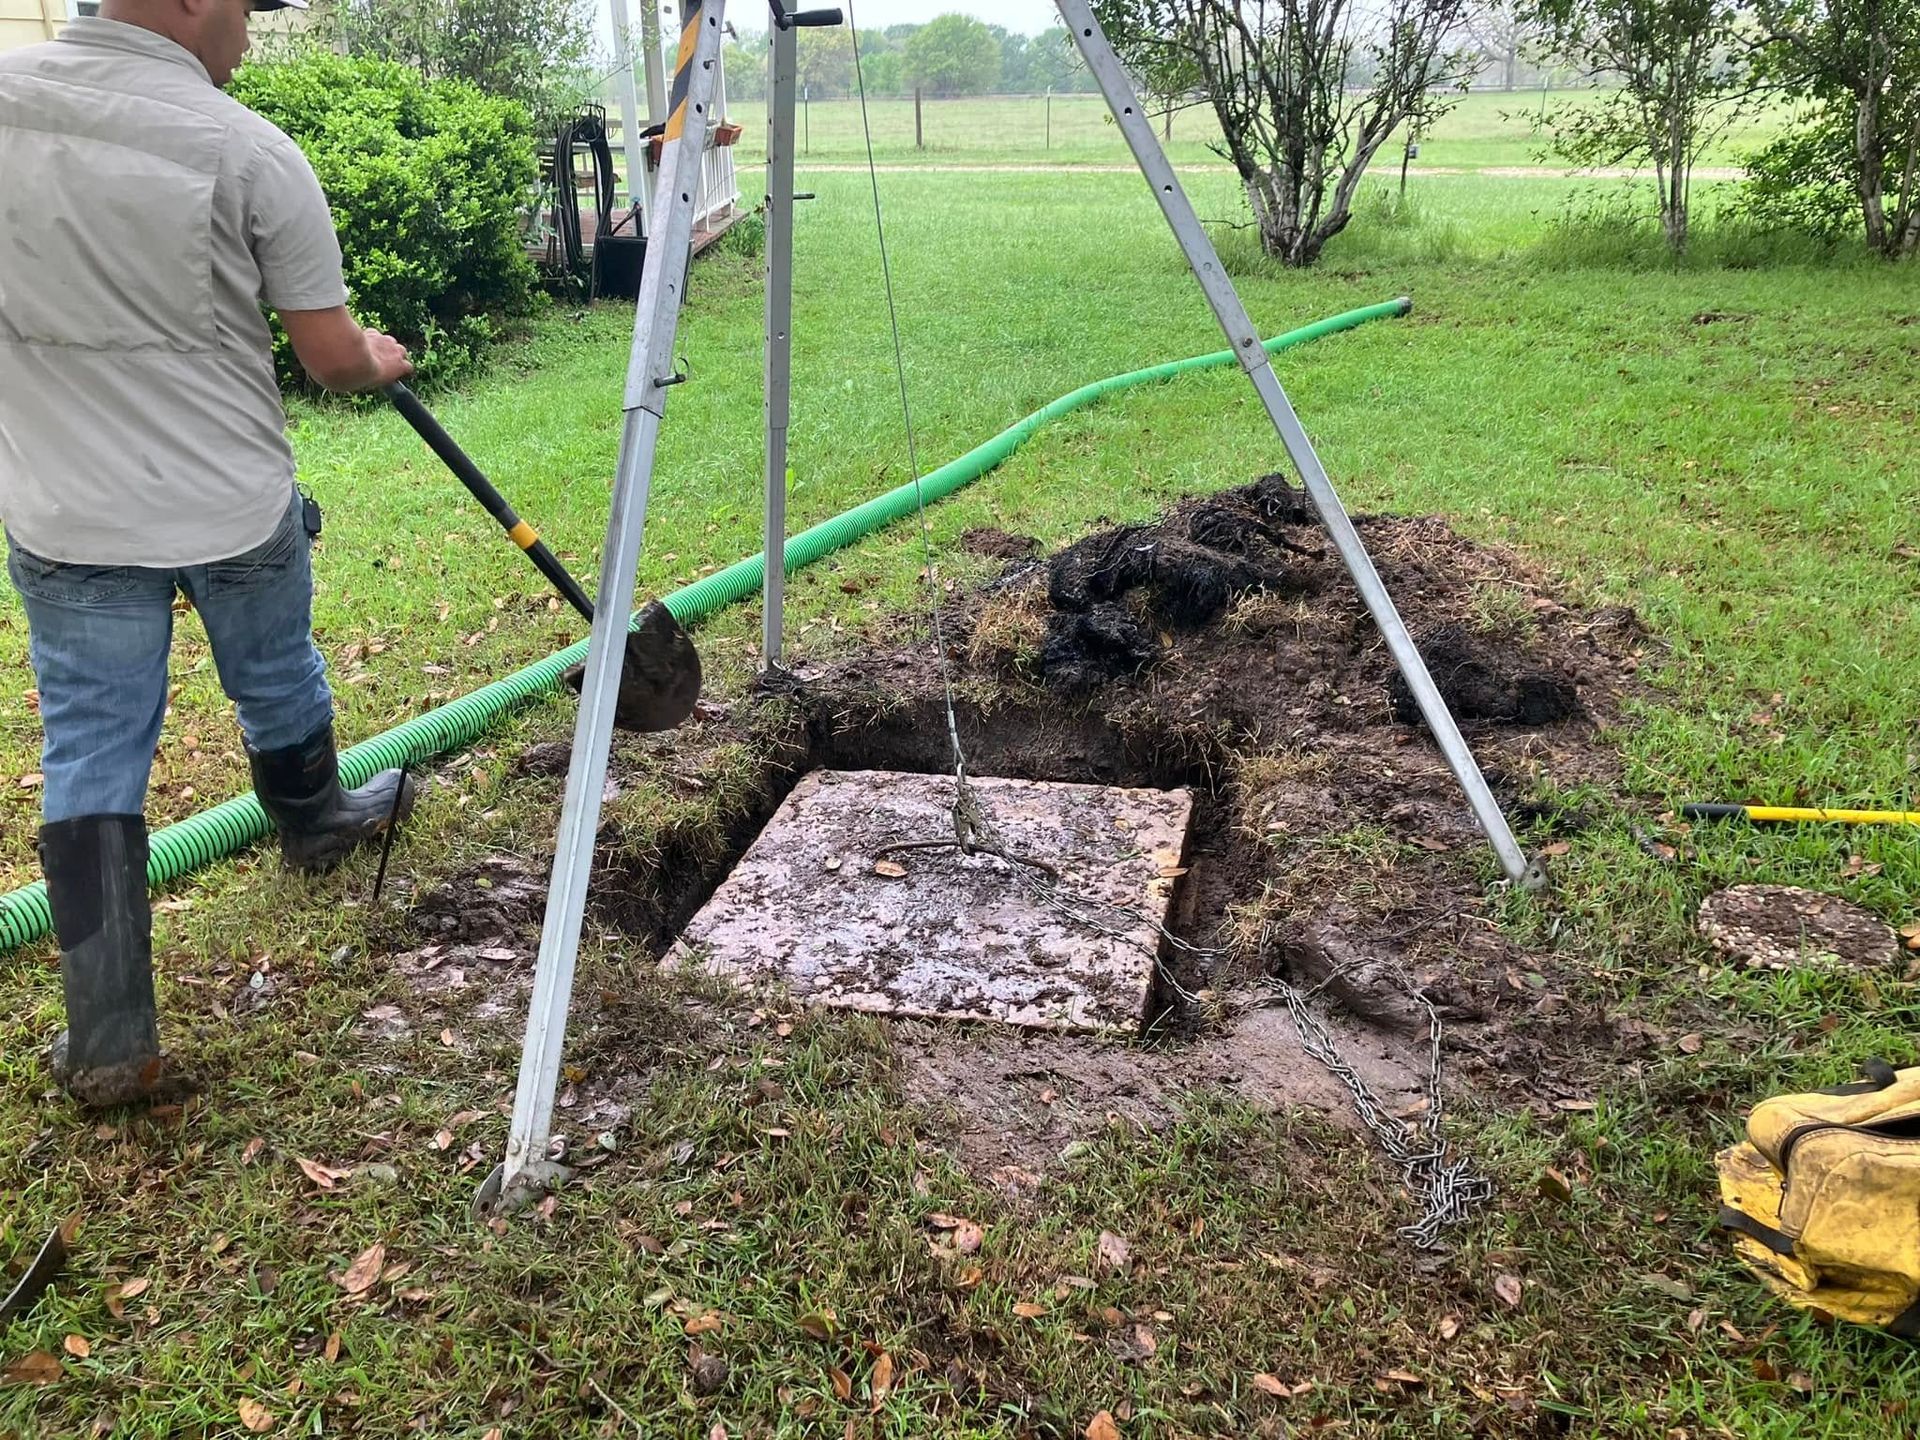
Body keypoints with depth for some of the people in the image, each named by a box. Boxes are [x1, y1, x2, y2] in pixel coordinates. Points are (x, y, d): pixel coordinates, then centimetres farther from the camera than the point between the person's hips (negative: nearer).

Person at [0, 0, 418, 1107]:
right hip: (235, 506, -2)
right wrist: (381, 362, 14)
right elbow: (333, 358, -9)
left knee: (90, 756, 7)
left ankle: (110, 1045, 10)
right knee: (279, 686, 24)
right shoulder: (249, 151, -15)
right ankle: (317, 822, 53)